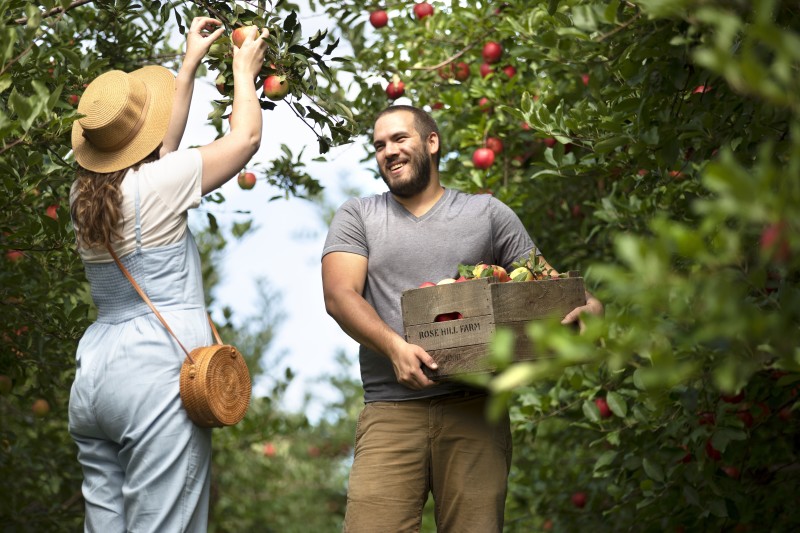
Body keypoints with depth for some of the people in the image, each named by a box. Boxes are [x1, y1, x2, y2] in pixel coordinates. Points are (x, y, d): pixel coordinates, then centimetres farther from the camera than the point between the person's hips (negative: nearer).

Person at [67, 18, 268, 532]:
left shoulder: (84, 195, 10)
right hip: (158, 374, -8)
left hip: (94, 376, 8)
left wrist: (191, 63, 32)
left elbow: (162, 147, 26)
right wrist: (244, 70, 21)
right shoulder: (156, 185, -9)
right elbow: (246, 136, 3)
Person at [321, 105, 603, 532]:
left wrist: (588, 306, -9)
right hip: (390, 411, 0)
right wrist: (394, 345, -17)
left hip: (473, 410, 0)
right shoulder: (356, 217, 15)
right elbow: (339, 296, 1)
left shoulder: (488, 213, 16)